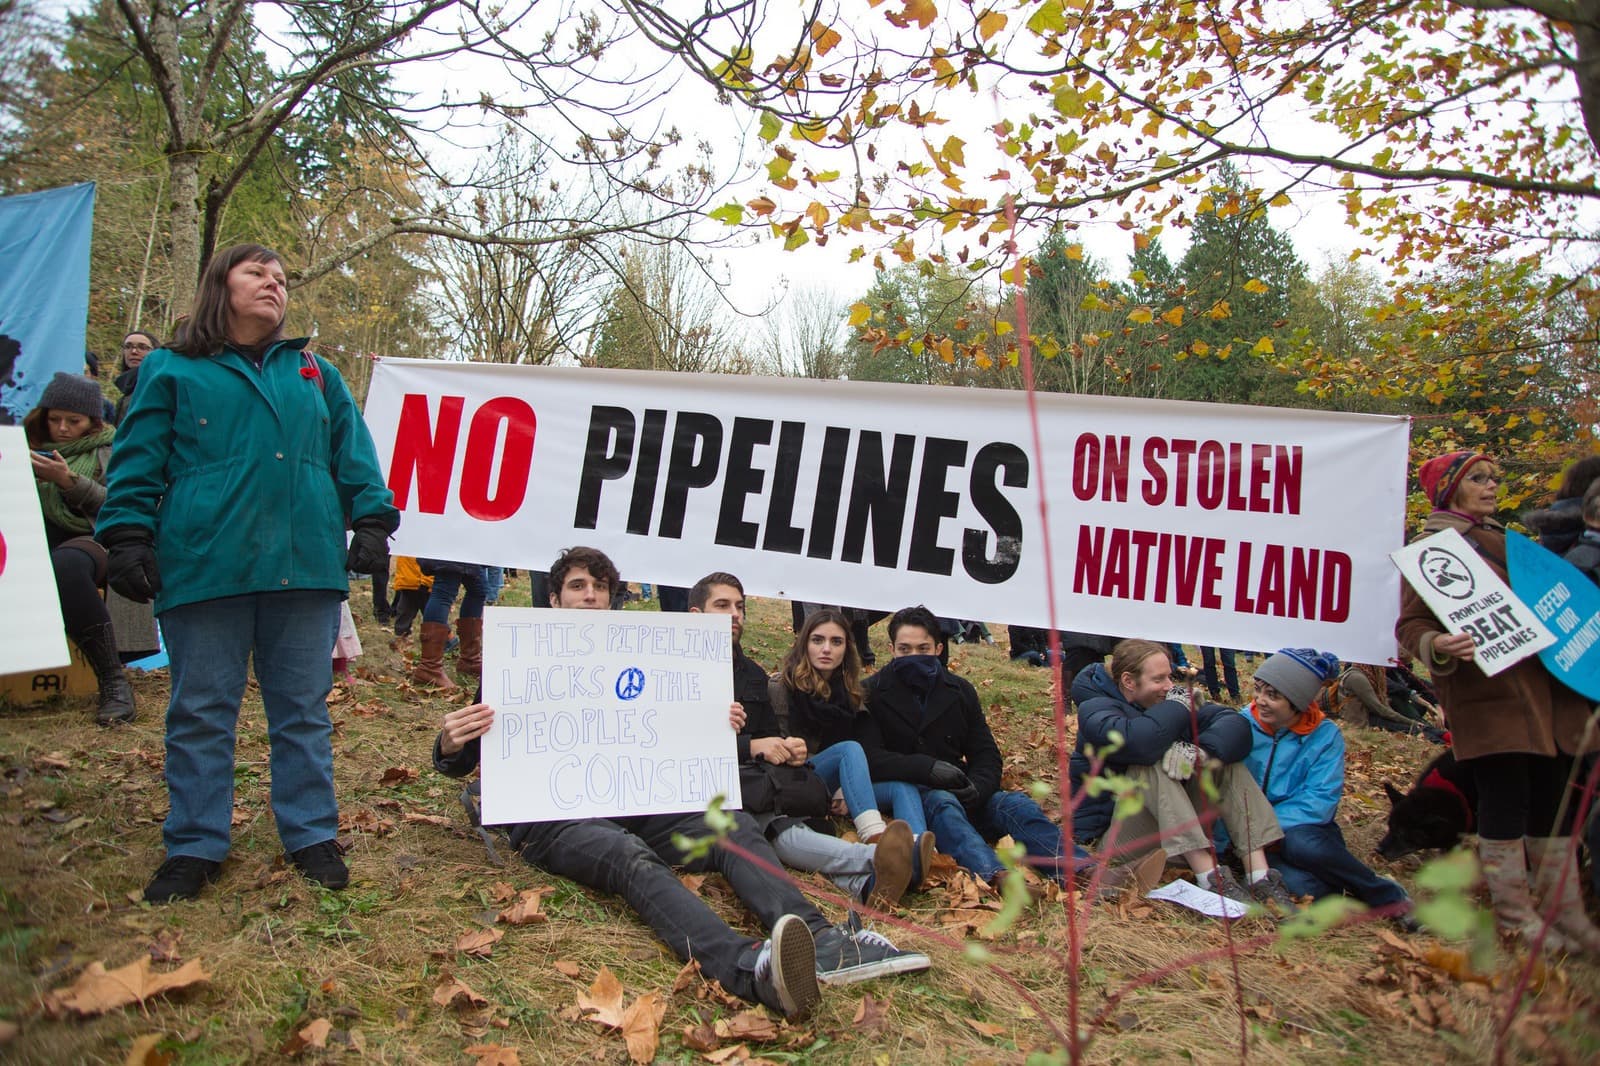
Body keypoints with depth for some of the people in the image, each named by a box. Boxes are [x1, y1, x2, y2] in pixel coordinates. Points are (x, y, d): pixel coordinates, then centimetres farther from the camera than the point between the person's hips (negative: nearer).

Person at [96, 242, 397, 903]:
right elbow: (138, 462, 5)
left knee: (304, 708, 7)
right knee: (201, 711, 5)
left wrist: (372, 519, 0)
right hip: (204, 567, -2)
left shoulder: (316, 374, 19)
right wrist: (129, 534, -5)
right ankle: (195, 846, 17)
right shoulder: (171, 371, 12)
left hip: (306, 566, 2)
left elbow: (353, 457, 13)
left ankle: (311, 836, 17)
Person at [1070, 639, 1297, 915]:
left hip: (1176, 827, 7)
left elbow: (1237, 727, -8)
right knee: (1153, 766, -30)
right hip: (1110, 829, -7)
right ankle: (1210, 877, -35)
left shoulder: (1164, 702, 6)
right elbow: (1139, 743, -37)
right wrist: (1178, 709, -18)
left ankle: (1261, 878, -18)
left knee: (1225, 758, -7)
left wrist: (1199, 753, -29)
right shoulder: (1095, 710, -13)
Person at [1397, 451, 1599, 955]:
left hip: (1545, 688, 7)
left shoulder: (1506, 540, 21)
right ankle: (1516, 916, 7)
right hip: (1488, 692, -7)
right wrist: (1437, 645, -29)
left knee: (1553, 796, 9)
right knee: (1506, 796, -5)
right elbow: (1410, 624, -9)